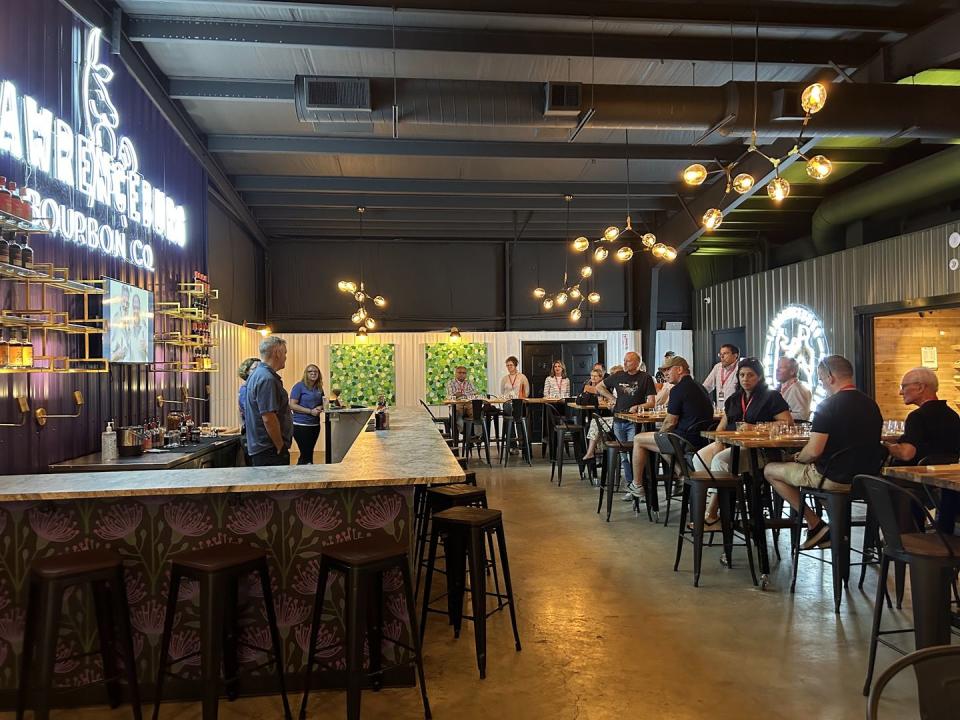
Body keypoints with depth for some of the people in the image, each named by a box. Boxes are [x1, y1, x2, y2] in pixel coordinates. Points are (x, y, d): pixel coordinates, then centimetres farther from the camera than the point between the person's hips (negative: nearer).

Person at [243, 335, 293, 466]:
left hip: (259, 447, 10)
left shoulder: (257, 374, 14)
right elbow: (268, 418, -25)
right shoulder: (267, 379, -19)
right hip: (270, 451, -10)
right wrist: (281, 447, -14)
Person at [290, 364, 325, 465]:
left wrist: (320, 408, -1)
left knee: (309, 453, 11)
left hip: (315, 425, 7)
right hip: (301, 425, -7)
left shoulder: (319, 388, 11)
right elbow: (292, 405, -14)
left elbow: (322, 403, 24)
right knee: (306, 454, -7)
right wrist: (310, 411, -18)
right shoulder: (299, 386, -8)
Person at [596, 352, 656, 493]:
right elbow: (599, 387, 21)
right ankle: (630, 483, 16)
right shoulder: (618, 376, 9)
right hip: (618, 421, 5)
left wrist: (638, 407, -21)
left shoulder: (645, 378, -2)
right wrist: (613, 398, 10)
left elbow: (651, 402, -5)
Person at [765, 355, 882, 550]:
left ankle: (815, 525, 4)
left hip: (836, 479, -8)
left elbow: (814, 451, -25)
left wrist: (799, 458, 0)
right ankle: (837, 526, 24)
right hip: (866, 478, 8)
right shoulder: (871, 405, 6)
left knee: (770, 471, 9)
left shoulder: (828, 406, -18)